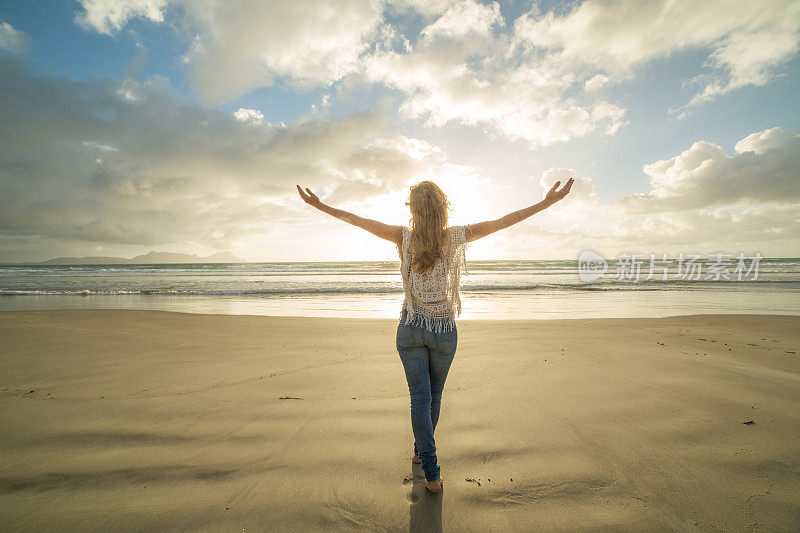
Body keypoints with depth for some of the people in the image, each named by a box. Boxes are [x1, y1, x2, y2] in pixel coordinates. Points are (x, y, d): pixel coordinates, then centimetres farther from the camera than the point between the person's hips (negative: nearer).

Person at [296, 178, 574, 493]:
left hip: (410, 328, 0)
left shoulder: (404, 237, -9)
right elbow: (504, 221, -4)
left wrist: (319, 205, 6)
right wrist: (548, 202, 4)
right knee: (434, 396, 20)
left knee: (420, 398, 5)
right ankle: (421, 450, 39)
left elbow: (358, 221, -4)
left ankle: (432, 474, 6)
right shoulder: (456, 237, -8)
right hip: (444, 331, 1)